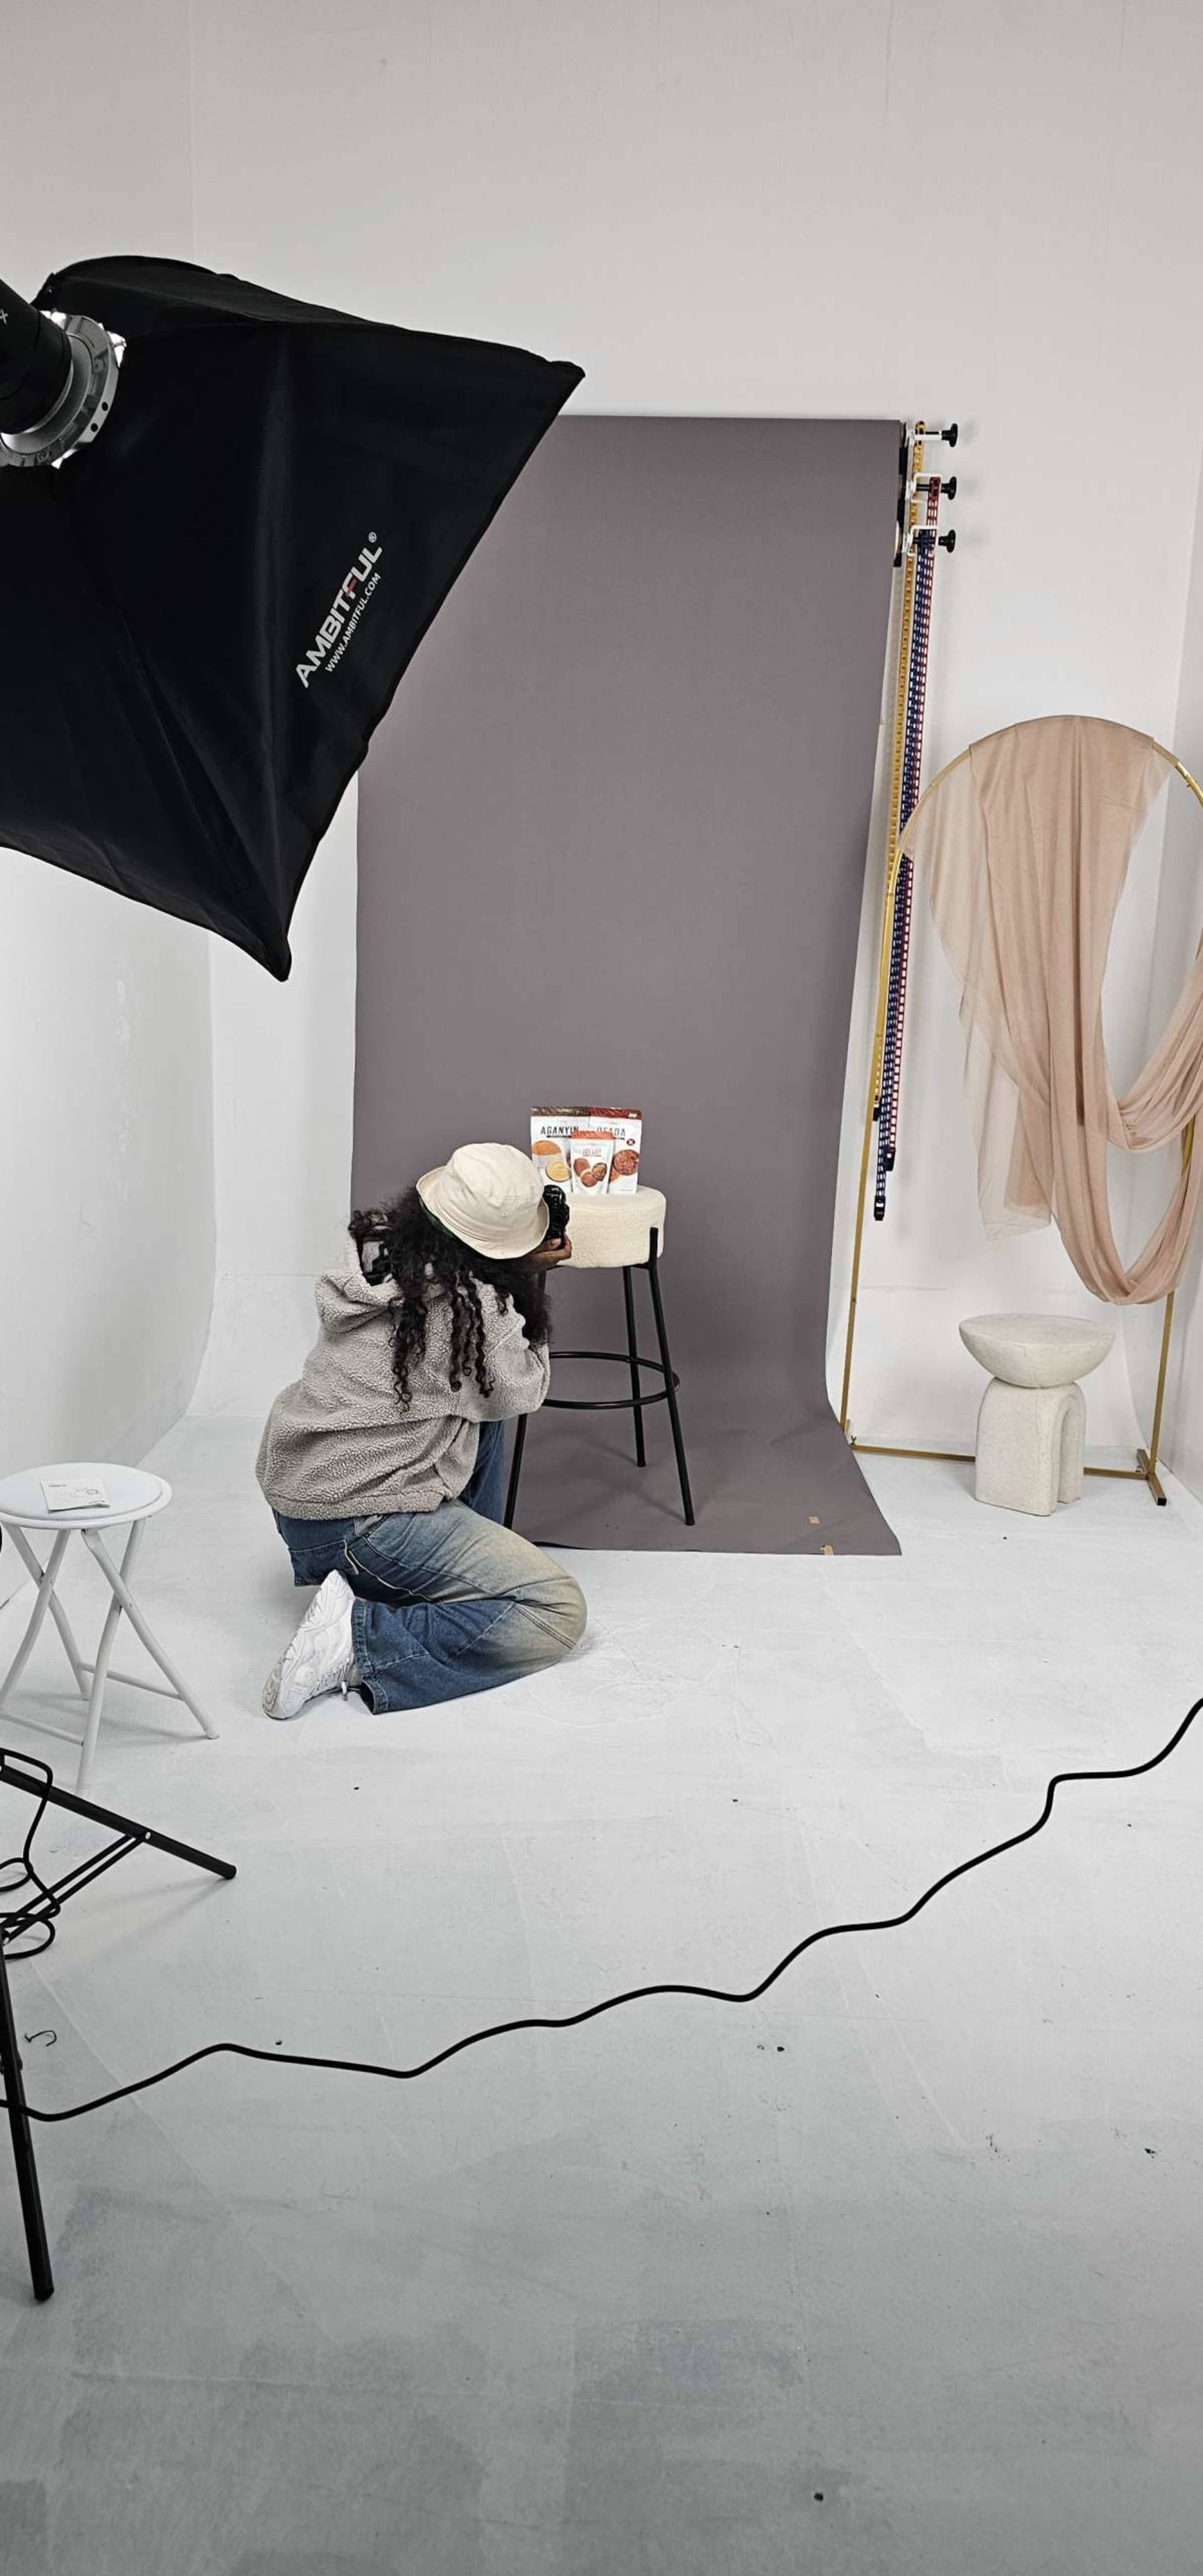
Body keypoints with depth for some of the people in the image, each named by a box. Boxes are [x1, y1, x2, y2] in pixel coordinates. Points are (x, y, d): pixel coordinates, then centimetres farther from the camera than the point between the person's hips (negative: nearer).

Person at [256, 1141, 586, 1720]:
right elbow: (519, 1394, 0)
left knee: (483, 1412, 21)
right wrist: (527, 1281, 8)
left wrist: (523, 1276, 17)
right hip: (358, 1527, -9)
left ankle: (463, 1569, 24)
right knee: (559, 1612, -7)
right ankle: (359, 1640, -15)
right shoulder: (474, 1303, -20)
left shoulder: (375, 1249, 3)